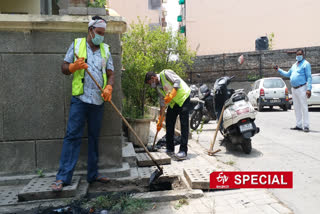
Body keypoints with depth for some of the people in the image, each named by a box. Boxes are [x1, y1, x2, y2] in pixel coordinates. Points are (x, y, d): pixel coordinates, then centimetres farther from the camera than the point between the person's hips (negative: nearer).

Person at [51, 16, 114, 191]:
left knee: (94, 137, 8)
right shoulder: (76, 45, 7)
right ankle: (63, 177, -2)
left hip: (98, 100, 3)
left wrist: (108, 87, -11)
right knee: (72, 136, -6)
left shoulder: (105, 50, 14)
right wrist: (74, 66, -15)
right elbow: (64, 68, 7)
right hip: (80, 98, -3)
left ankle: (93, 174, 18)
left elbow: (110, 73, 9)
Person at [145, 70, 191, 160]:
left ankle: (183, 151, -12)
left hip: (183, 98, -8)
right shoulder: (158, 87, 9)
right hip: (173, 102, 9)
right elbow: (162, 102, 10)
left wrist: (171, 95, -31)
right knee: (169, 124, 6)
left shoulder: (165, 73, -12)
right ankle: (170, 149, 17)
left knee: (184, 125, -11)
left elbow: (177, 81, -22)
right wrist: (160, 120, 8)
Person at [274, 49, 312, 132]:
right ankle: (298, 125, 14)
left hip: (301, 88, -7)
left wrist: (308, 89, -18)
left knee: (304, 107, -8)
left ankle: (306, 126, -6)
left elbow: (309, 77, -9)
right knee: (296, 108, 8)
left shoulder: (306, 64, -2)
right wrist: (279, 70, 24)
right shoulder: (294, 65, 20)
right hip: (294, 89, 7)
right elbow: (288, 74, 30)